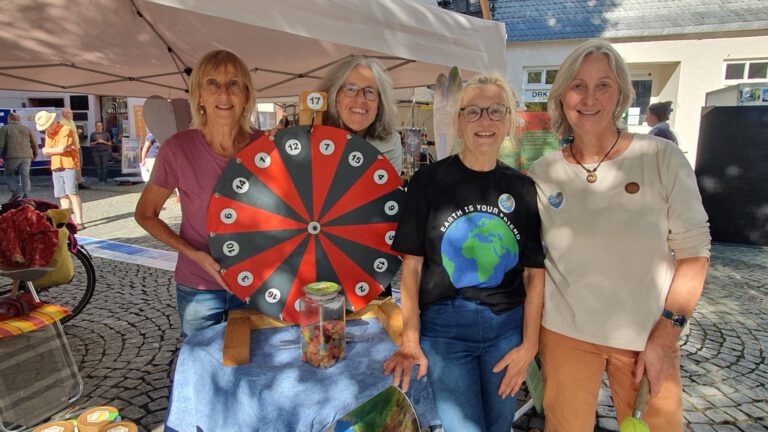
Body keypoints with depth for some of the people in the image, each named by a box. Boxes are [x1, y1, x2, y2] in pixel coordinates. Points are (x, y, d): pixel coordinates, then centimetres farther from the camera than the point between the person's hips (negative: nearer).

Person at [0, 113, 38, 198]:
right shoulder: (26, 129, 15)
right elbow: (34, 143, 14)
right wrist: (35, 154, 27)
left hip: (12, 156, -3)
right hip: (26, 156, 3)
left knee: (9, 174, 13)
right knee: (25, 176, 5)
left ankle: (14, 191, -4)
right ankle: (26, 195, -2)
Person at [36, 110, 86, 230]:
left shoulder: (66, 130, -9)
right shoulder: (48, 133, 16)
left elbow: (61, 149, -16)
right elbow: (45, 152, 8)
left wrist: (49, 150, 1)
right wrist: (58, 149, -8)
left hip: (69, 165, -7)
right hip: (56, 166, 7)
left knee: (72, 193, -12)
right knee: (62, 195, 5)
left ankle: (79, 222, -13)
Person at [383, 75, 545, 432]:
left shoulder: (522, 189, 2)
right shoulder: (429, 181, -6)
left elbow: (535, 273, 3)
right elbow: (412, 265, -6)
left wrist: (529, 345, -3)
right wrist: (410, 338, -13)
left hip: (507, 325, 3)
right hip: (444, 325, -3)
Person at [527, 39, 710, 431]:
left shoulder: (662, 158, -9)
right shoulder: (543, 173, -3)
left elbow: (693, 251, -6)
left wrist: (665, 335, -10)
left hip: (648, 336, 0)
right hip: (565, 332, 1)